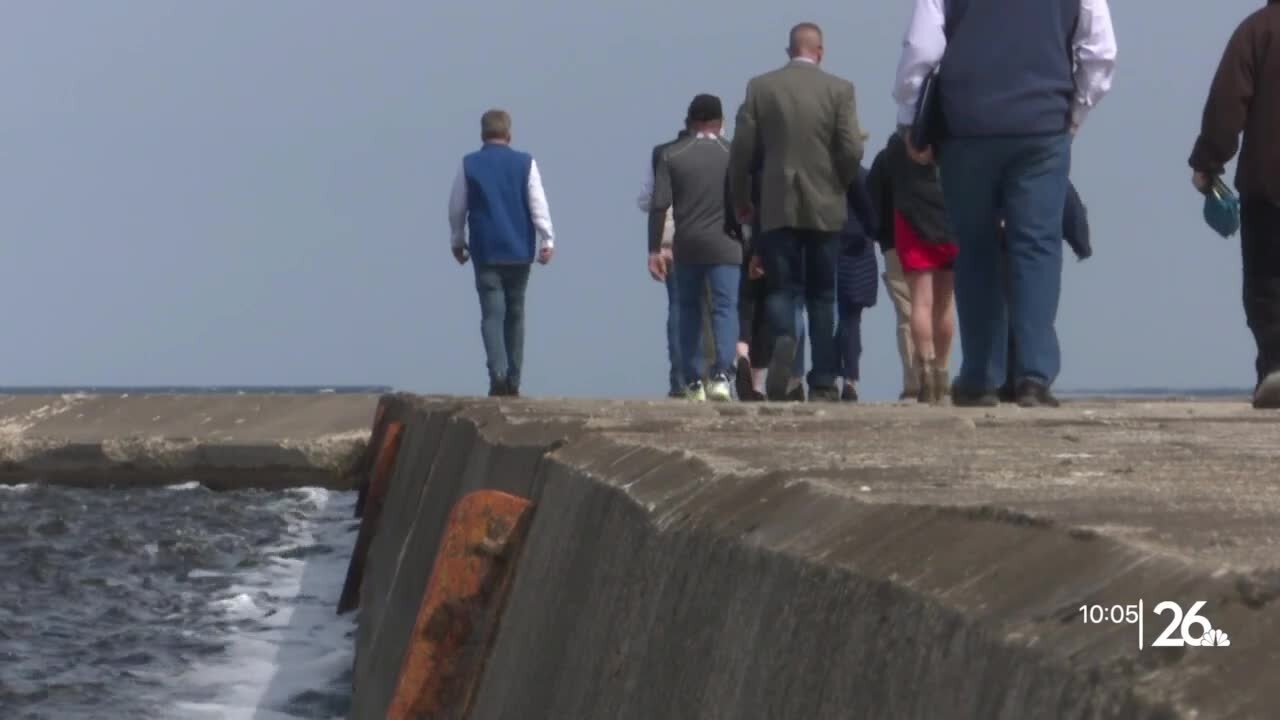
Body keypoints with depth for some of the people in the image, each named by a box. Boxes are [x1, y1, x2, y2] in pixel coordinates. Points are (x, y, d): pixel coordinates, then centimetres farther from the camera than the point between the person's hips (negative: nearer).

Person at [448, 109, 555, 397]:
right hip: (519, 251, 1)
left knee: (492, 314, -4)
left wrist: (457, 242, 19)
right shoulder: (525, 163, -1)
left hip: (485, 251, -1)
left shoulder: (469, 165, 0)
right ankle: (513, 381, 13)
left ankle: (498, 373, -25)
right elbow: (538, 205, -5)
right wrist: (547, 240, -1)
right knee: (515, 314, 12)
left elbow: (456, 209, 6)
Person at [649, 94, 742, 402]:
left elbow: (659, 205, -4)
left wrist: (654, 249, -2)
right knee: (725, 308, -4)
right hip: (724, 246, -2)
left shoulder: (672, 155, 3)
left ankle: (693, 382, 13)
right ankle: (721, 374, -24)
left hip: (686, 246, 2)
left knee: (689, 311, 14)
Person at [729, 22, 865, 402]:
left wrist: (741, 201, 13)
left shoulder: (760, 87, 0)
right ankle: (823, 382, 5)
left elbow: (742, 149, -1)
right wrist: (839, 184, 12)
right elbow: (852, 150, -9)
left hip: (777, 207, 0)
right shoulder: (839, 89, -3)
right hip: (825, 207, 0)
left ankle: (783, 339, -28)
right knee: (821, 296, 8)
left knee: (781, 289, 4)